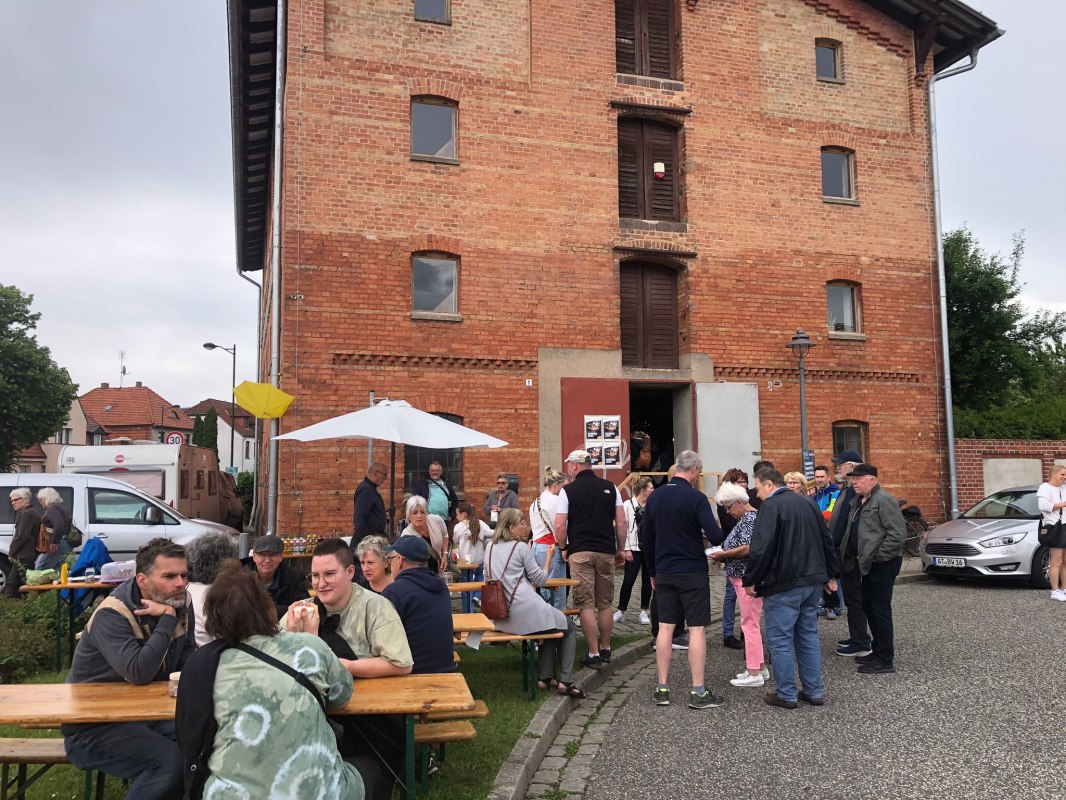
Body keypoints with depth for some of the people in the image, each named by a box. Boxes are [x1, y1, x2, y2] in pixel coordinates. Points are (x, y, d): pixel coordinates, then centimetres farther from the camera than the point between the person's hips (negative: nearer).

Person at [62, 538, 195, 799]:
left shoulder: (180, 603, -2)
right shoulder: (112, 615, -21)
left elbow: (188, 661, 7)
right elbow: (139, 673, -33)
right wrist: (168, 619, -27)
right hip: (94, 726, -6)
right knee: (172, 761, -27)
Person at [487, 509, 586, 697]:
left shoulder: (490, 548, 12)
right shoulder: (521, 547, -7)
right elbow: (539, 580, -3)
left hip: (503, 616, 7)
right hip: (526, 612, -7)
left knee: (553, 622, 28)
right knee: (569, 627, 15)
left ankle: (546, 678, 21)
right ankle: (565, 681, 8)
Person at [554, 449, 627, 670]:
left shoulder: (568, 490, -3)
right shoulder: (610, 488, 6)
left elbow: (560, 526, -7)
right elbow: (621, 522, 4)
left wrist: (564, 548, 9)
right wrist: (621, 549, 13)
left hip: (580, 553, -3)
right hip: (606, 552, 4)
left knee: (586, 605, 0)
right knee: (605, 604, 13)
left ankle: (594, 654, -1)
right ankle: (605, 650, 23)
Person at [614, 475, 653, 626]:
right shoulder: (628, 505, -6)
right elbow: (623, 528, -6)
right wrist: (627, 549, -10)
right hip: (634, 548, -4)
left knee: (647, 581, 9)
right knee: (628, 580, -1)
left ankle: (644, 612, 19)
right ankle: (621, 611, 11)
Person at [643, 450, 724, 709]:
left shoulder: (655, 496, 4)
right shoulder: (696, 497, -13)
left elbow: (647, 539, 9)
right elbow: (715, 537, -20)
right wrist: (706, 534, 4)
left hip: (664, 572, 5)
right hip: (693, 572, -5)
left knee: (665, 627, 8)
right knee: (696, 629, 2)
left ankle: (662, 688, 13)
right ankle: (698, 692, 5)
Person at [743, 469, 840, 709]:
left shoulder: (770, 506, -12)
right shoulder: (808, 503, 13)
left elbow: (761, 548, -20)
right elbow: (826, 541, 18)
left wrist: (750, 580, -11)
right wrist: (830, 574, 25)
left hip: (783, 584, -8)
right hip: (813, 581, 8)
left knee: (780, 640, 1)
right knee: (808, 636, 16)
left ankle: (786, 695, 6)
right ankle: (815, 691, 20)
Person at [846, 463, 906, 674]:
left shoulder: (884, 500, -15)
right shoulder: (859, 503, 15)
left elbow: (898, 533, -22)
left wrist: (877, 556, -19)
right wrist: (855, 553, 13)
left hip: (883, 565, -10)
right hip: (867, 565, 10)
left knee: (880, 609, -5)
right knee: (869, 608, 15)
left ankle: (885, 660, 3)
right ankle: (878, 651, 27)